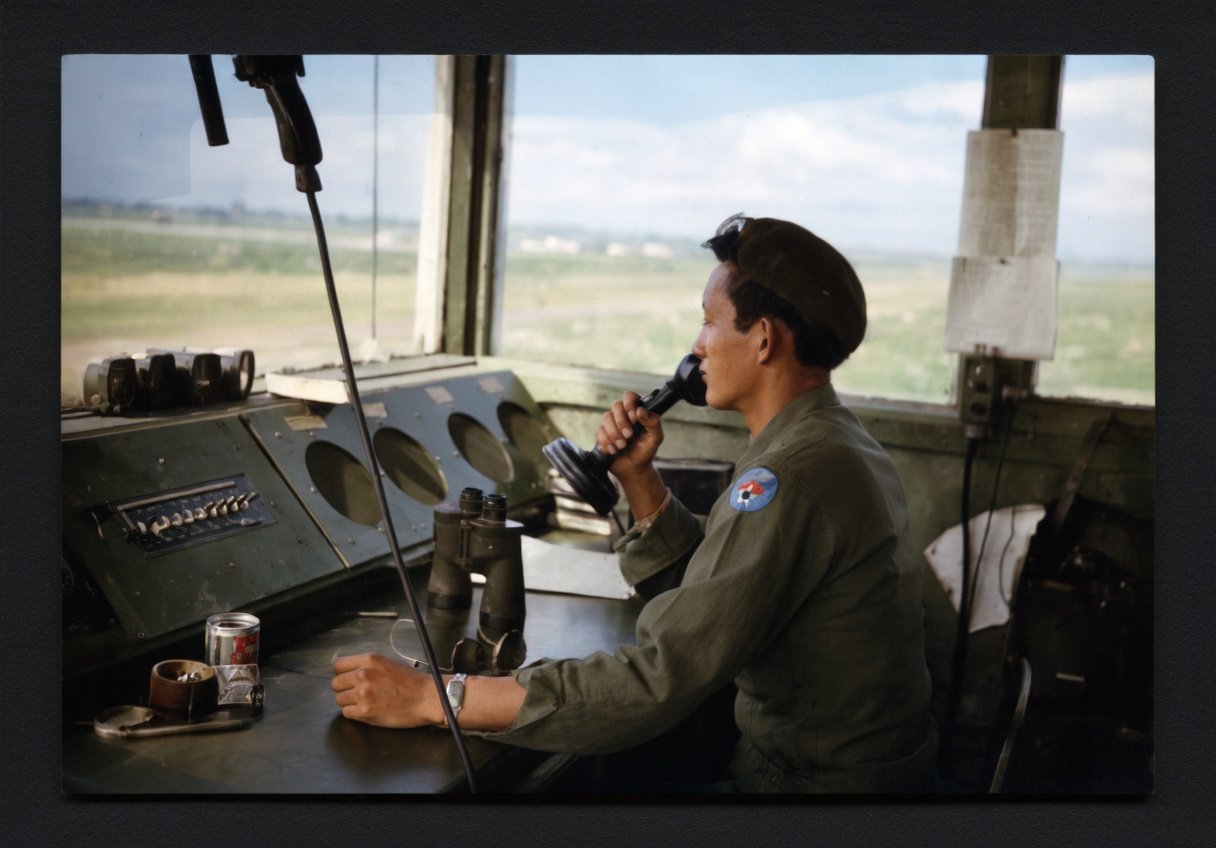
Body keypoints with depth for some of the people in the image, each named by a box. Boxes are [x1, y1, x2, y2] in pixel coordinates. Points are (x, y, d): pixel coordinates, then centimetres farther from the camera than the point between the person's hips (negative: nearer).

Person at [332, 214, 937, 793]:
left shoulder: (792, 476, -26)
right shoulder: (836, 442, 7)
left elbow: (660, 677, -31)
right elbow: (704, 593, 13)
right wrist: (639, 478, 0)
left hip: (817, 780, -9)